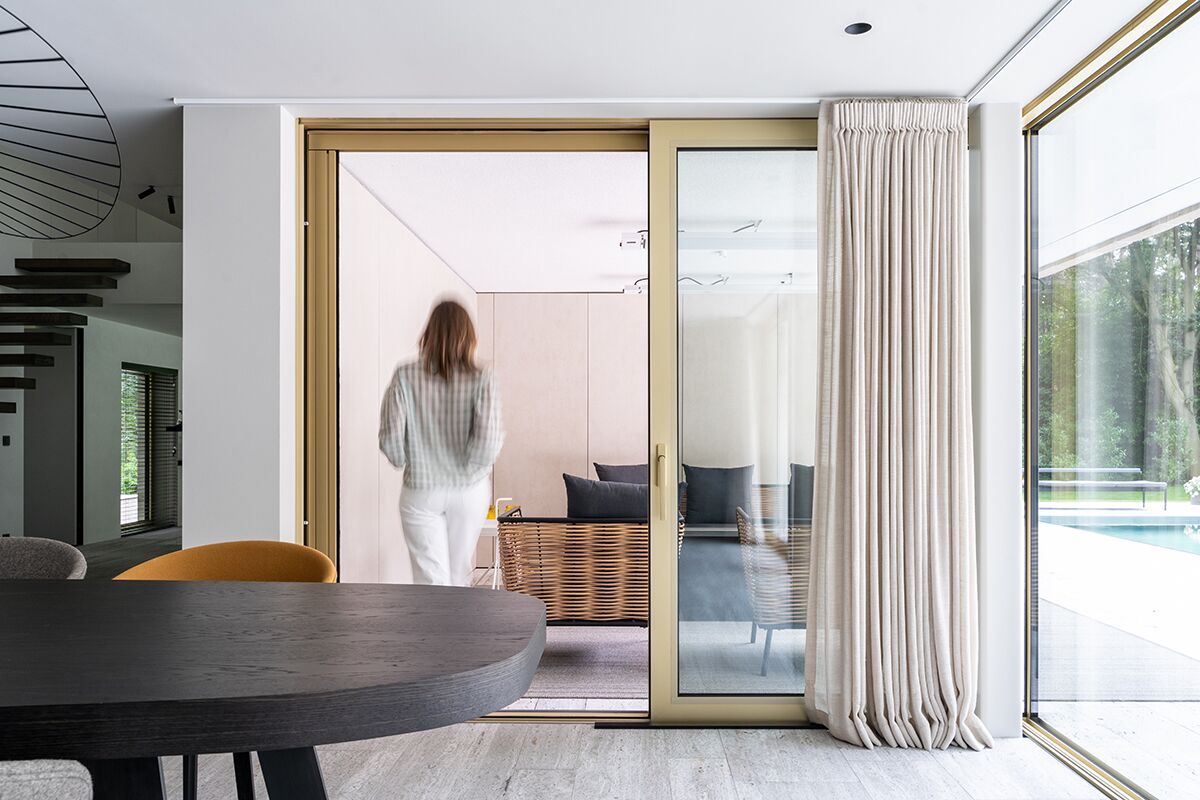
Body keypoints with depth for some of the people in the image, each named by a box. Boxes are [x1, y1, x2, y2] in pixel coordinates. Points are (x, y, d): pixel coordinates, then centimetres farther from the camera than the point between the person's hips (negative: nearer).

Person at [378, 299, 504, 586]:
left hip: (421, 492, -1)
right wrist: (473, 466, -3)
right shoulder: (482, 378, -12)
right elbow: (488, 438, -23)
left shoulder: (405, 376, -10)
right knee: (460, 569, 23)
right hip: (470, 490, 1)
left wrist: (404, 461, 9)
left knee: (431, 576, 4)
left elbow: (390, 438, -12)